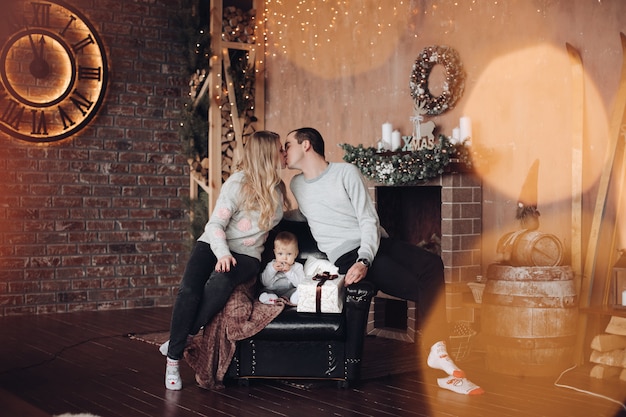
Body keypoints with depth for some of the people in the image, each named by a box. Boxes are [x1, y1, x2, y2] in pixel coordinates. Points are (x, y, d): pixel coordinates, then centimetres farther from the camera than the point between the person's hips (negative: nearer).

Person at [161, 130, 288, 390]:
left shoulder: (277, 187, 8)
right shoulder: (238, 183, -9)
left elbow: (285, 215, 32)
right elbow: (215, 224, -14)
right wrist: (223, 253, -28)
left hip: (246, 254, 2)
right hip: (214, 245, -2)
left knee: (221, 282, -35)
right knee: (189, 290, -30)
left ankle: (184, 338, -18)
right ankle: (173, 359, -17)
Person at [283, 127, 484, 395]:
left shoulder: (346, 172, 5)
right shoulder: (297, 185, 17)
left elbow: (369, 221, -3)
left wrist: (364, 260, -20)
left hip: (375, 242, 1)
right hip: (346, 255, -1)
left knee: (432, 265, -30)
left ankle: (438, 352, -33)